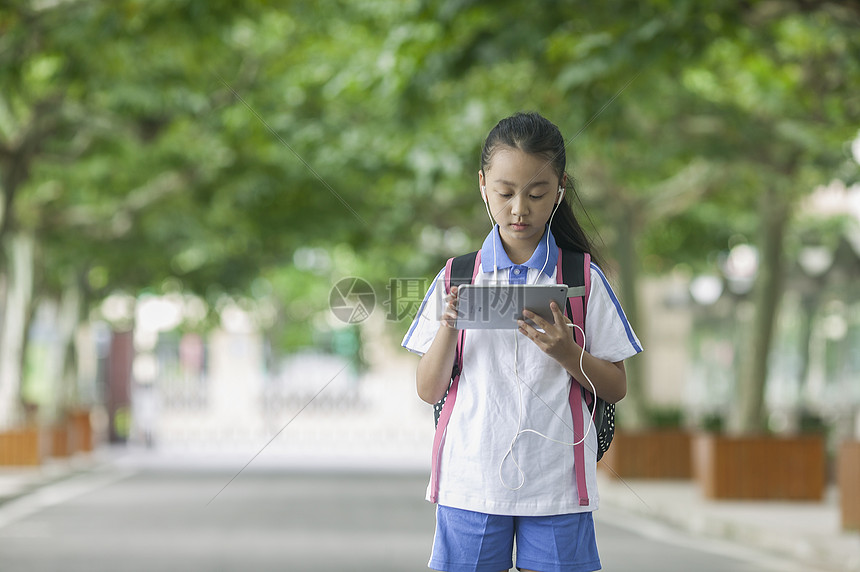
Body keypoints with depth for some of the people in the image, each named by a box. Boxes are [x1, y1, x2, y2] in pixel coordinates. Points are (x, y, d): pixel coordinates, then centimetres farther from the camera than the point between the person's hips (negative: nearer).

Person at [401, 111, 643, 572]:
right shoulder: (456, 279, 6)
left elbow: (615, 389, 5)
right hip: (472, 479, 1)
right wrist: (448, 328, -12)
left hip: (555, 481, -1)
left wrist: (565, 352, -13)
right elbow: (429, 391, 5)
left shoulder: (582, 278, 3)